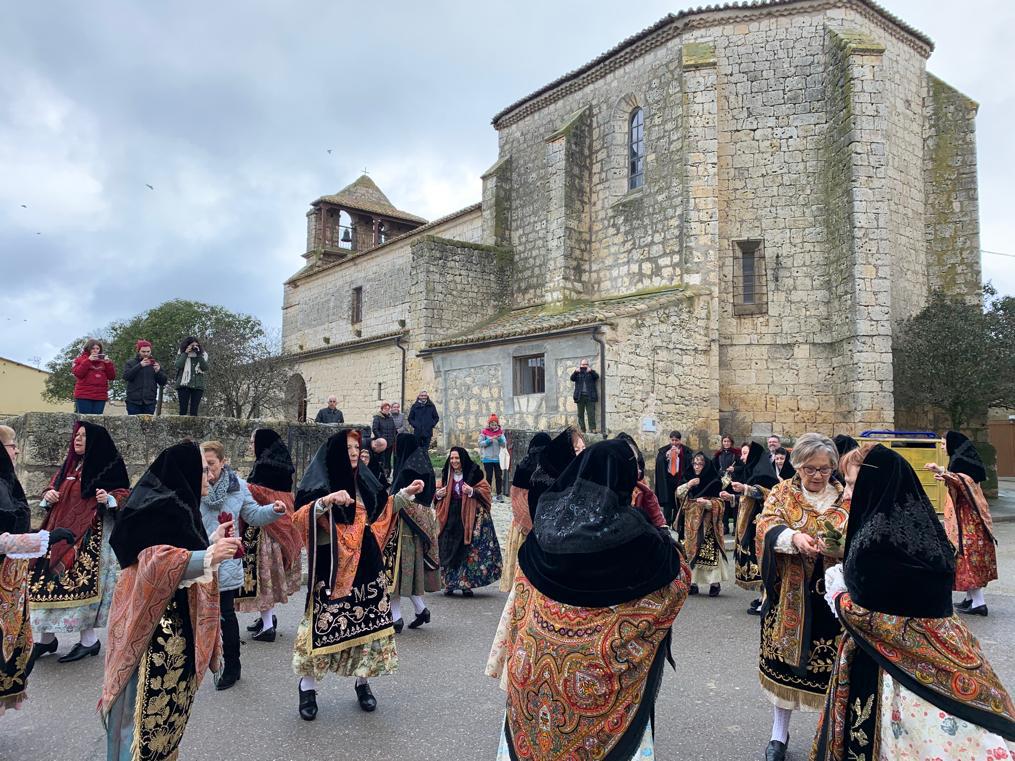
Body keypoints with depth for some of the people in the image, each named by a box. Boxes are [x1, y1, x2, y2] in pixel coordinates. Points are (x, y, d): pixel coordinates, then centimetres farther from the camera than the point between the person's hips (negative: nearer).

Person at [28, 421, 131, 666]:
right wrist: (48, 496, 0)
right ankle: (46, 638, 17)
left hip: (90, 534, -6)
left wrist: (109, 498, -23)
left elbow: (124, 494, -4)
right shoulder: (69, 464, 14)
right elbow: (53, 488, 22)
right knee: (48, 579, 3)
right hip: (60, 531, 6)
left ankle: (88, 639, 7)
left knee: (81, 581, -6)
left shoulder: (109, 466, -4)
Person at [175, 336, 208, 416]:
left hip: (197, 386, 1)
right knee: (183, 409, -7)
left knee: (194, 410, -4)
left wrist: (198, 354, -7)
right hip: (184, 385, -1)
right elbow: (178, 365, -8)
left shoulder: (202, 355, 12)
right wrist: (185, 353, -7)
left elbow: (205, 368, -3)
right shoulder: (182, 354, 10)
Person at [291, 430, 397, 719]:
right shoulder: (320, 482, -9)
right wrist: (326, 501, -35)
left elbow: (382, 508, 23)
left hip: (365, 565, 5)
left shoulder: (363, 480, 7)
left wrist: (407, 494, 18)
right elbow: (301, 518, -20)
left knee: (367, 622, 9)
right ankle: (307, 687, 18)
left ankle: (362, 682, 25)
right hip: (332, 567, -5)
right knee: (322, 624, -1)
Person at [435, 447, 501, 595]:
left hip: (470, 518, -3)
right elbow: (438, 490, 22)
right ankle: (449, 583, 10)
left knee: (468, 550, -3)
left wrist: (472, 491, -19)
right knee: (448, 549, -1)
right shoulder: (447, 475, 9)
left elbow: (485, 490, -3)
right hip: (450, 518, 3)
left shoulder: (473, 473, -4)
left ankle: (466, 584, 7)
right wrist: (438, 494, 0)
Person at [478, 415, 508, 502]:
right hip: (487, 459, -2)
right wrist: (490, 440, -19)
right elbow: (480, 443, -7)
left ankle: (499, 495, 5)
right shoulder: (484, 432, -1)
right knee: (489, 477, 5)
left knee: (499, 477, 1)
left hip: (498, 458, 2)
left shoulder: (500, 432, 5)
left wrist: (500, 439, -18)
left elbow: (504, 444, 1)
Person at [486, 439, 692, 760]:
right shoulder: (627, 527, -20)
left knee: (533, 718, 20)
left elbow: (523, 588, 5)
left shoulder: (549, 515, -6)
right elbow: (675, 573, -3)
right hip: (597, 659, -4)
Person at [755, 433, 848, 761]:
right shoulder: (782, 493, 3)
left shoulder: (846, 499, 5)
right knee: (785, 660, 8)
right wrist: (794, 537, -31)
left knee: (832, 665, 5)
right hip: (790, 596, 0)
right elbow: (766, 526, -12)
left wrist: (838, 546, -25)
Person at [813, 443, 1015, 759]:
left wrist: (838, 593, -2)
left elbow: (862, 614, -21)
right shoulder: (920, 521, 2)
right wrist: (848, 578, 10)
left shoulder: (876, 536, -24)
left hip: (894, 656, -8)